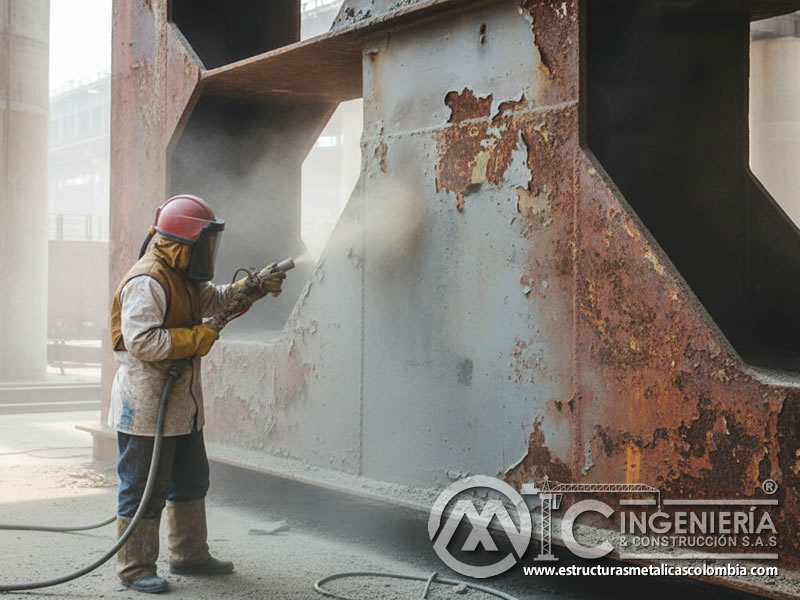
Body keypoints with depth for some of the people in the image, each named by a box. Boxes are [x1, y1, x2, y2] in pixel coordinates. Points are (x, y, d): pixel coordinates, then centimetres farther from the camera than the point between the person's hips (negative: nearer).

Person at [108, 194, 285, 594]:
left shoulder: (183, 278, 13)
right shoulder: (146, 282, -21)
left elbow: (213, 299, 26)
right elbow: (140, 340, -29)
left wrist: (256, 287, 12)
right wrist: (195, 338, -22)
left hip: (181, 405, 11)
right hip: (146, 407, -10)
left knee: (190, 482, 18)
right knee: (145, 490, -1)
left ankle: (189, 555, 31)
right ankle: (135, 568, 9)